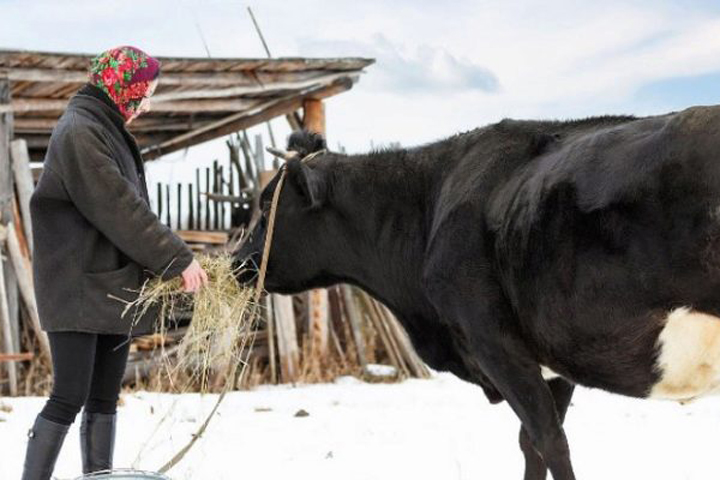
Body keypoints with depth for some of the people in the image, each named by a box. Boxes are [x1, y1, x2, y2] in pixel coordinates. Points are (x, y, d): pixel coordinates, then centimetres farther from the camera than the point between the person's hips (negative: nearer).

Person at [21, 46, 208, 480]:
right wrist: (177, 258, -16)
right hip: (78, 290, -9)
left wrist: (166, 262, 5)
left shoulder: (109, 131, 16)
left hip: (114, 288, 9)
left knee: (104, 399, 9)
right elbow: (118, 211, -19)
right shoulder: (79, 132, -13)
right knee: (69, 398, -10)